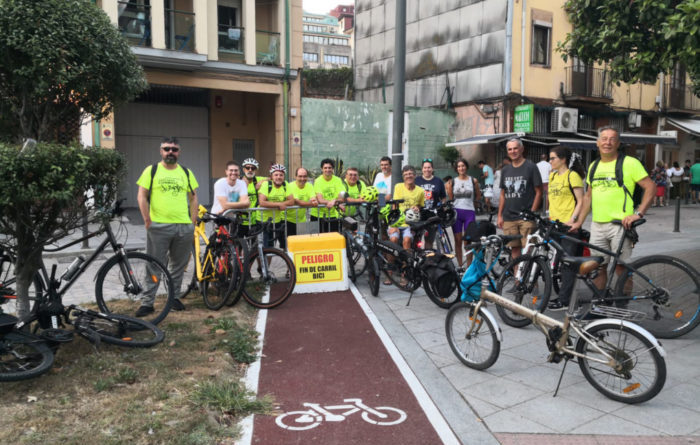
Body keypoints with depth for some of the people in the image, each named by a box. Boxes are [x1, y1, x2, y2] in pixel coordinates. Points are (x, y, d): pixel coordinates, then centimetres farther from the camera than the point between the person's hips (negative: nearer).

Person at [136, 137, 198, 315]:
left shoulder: (186, 173, 12)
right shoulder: (151, 170, 4)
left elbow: (193, 198, 15)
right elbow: (142, 196, 1)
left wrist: (193, 222, 6)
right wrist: (147, 220, -6)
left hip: (184, 227, 3)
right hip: (159, 227, -3)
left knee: (178, 265, 11)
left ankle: (174, 297, 25)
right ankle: (147, 302, 6)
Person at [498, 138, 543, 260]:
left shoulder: (530, 167, 0)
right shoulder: (505, 170, 14)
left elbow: (538, 192, -2)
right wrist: (500, 215, 11)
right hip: (509, 218, 4)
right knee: (514, 248, 6)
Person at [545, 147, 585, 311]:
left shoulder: (572, 176, -8)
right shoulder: (552, 175, 15)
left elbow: (581, 201, -11)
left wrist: (572, 219, -20)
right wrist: (550, 217, 15)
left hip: (568, 225, -8)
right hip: (555, 224, 8)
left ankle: (564, 301, -2)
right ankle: (562, 295, 23)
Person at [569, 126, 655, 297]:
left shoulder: (629, 162, -5)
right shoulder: (593, 166, 13)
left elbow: (651, 187, -7)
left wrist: (638, 214, -16)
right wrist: (579, 222, 15)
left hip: (620, 225, -5)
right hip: (597, 225, 6)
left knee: (621, 267, 1)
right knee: (597, 267, 10)